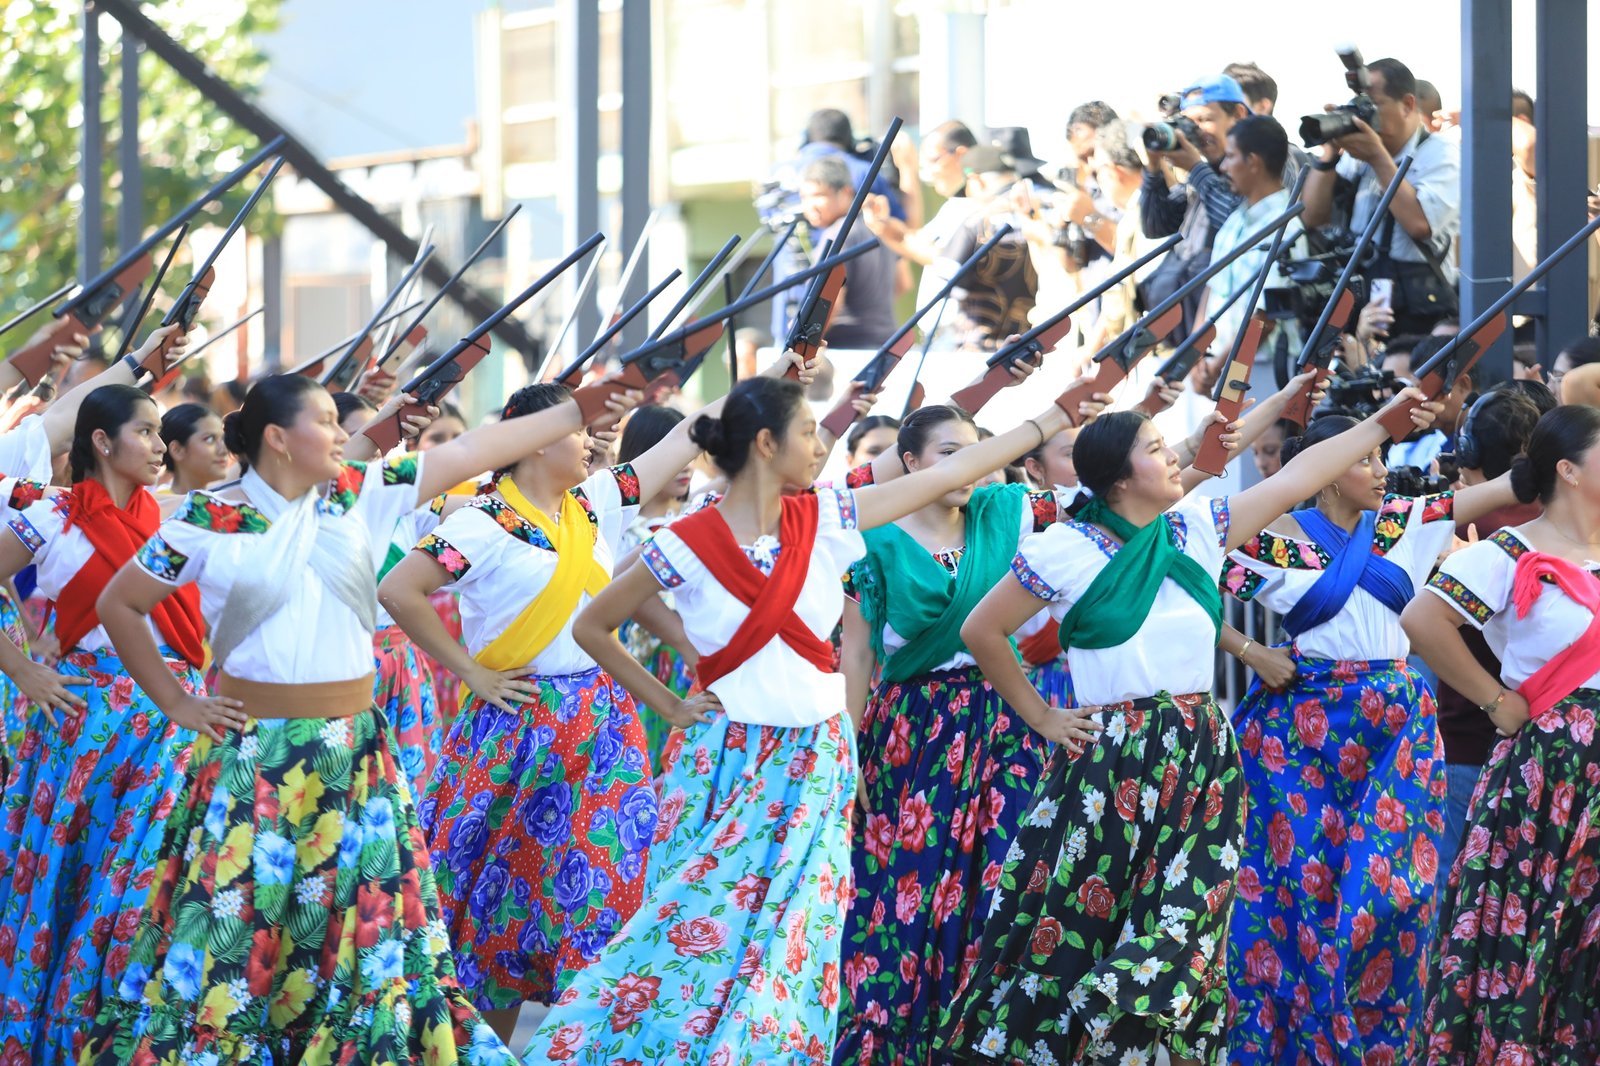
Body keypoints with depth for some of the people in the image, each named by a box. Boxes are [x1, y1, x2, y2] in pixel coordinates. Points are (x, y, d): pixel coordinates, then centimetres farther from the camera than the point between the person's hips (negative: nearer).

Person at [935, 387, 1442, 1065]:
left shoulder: (1198, 527, 6)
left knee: (1180, 926, -1)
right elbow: (981, 632, 0)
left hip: (1200, 758, 4)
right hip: (1109, 761, -4)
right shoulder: (1066, 551, -6)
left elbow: (1296, 477, 10)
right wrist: (1040, 716, 1)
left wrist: (1382, 425, 9)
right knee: (1082, 924, 0)